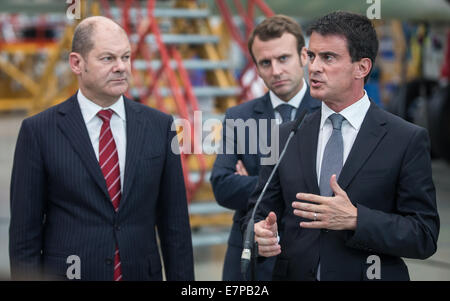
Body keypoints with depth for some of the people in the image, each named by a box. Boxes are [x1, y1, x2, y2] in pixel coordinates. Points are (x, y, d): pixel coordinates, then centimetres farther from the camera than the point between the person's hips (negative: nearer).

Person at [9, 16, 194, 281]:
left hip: (143, 273, 2)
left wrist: (182, 278, 0)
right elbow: (25, 231, -4)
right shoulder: (39, 131, -5)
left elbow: (175, 223, 4)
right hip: (69, 272, -2)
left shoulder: (160, 127, 2)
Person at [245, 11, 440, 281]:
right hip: (292, 274, 3)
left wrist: (355, 219, -24)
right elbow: (260, 211, 6)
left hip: (366, 274, -3)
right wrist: (261, 233, -16)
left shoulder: (407, 140, -9)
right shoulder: (286, 137, 2)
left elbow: (424, 237, -11)